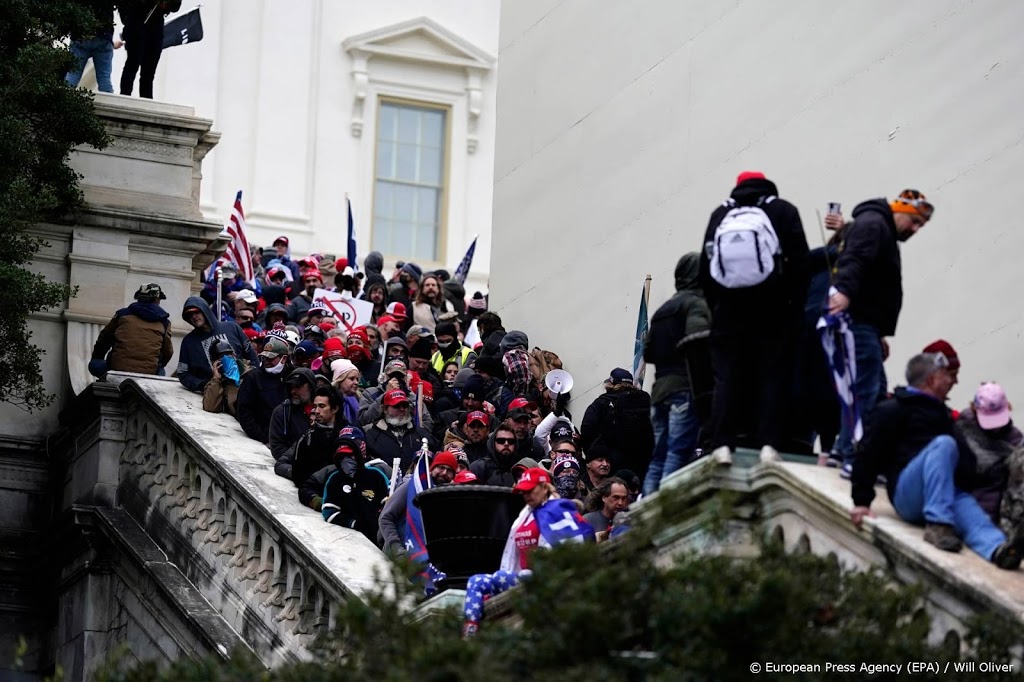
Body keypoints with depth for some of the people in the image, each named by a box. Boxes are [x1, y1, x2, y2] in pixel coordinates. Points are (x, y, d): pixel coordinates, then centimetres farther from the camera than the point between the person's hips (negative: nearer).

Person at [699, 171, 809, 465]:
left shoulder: (720, 215, 12)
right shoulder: (783, 211, 7)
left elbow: (705, 267, 9)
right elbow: (799, 262, -1)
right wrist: (794, 308, 5)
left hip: (728, 311, 2)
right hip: (772, 312, -1)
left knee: (726, 378, 2)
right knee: (772, 375, 1)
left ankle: (722, 443, -9)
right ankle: (768, 443, -10)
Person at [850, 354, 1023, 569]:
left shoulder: (941, 413, 30)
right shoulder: (892, 410, 6)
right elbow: (868, 454, 0)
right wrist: (861, 501, -6)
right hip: (906, 493, -6)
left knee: (970, 511, -29)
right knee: (943, 443, -30)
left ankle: (996, 549, -64)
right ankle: (938, 525, -42)